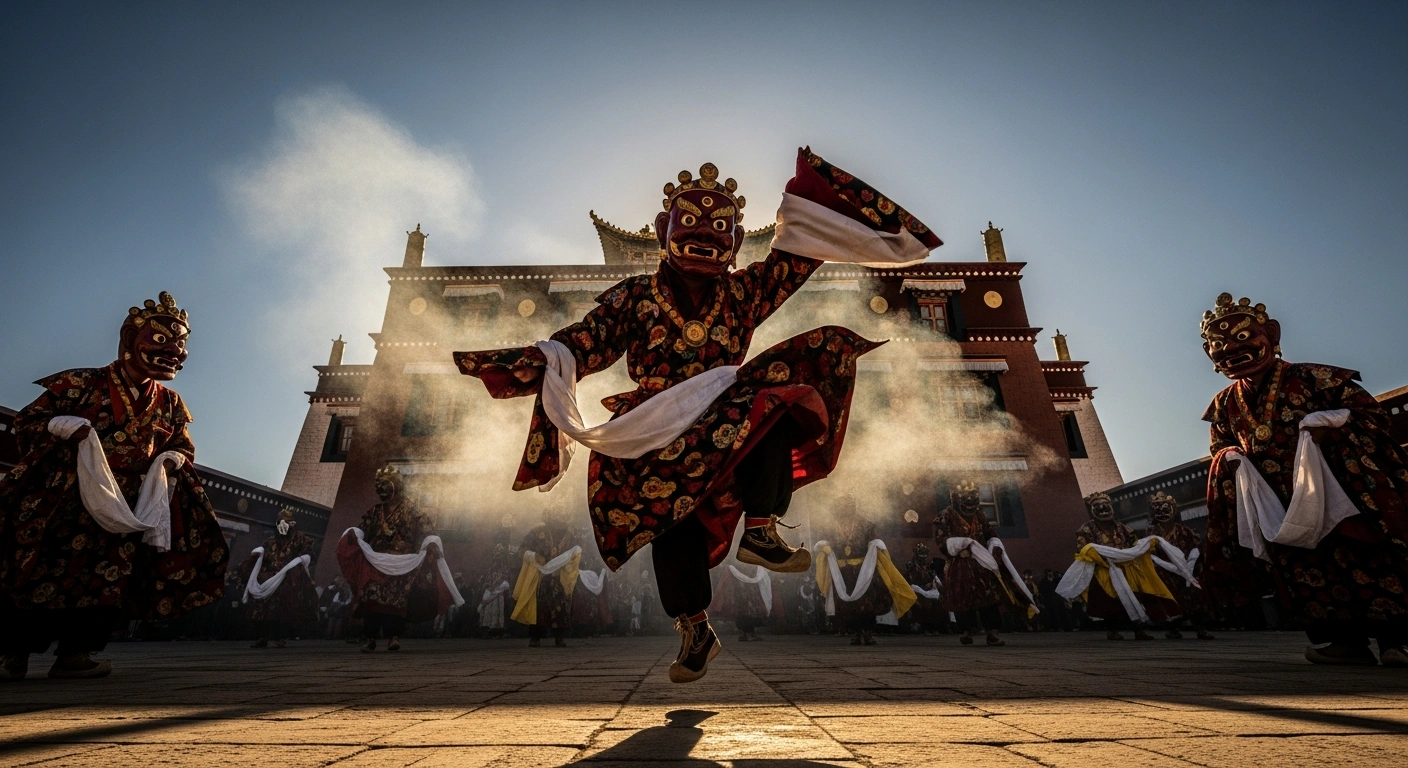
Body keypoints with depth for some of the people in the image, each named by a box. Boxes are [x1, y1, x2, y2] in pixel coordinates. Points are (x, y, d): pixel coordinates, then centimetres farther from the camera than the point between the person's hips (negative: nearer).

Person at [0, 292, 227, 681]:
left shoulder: (170, 405, 5)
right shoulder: (82, 383, -5)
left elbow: (184, 449, 15)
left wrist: (172, 459, -8)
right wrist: (64, 427, -22)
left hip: (125, 509, 3)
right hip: (62, 503, -3)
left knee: (110, 577, 0)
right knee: (37, 574, 1)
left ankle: (75, 652, 9)